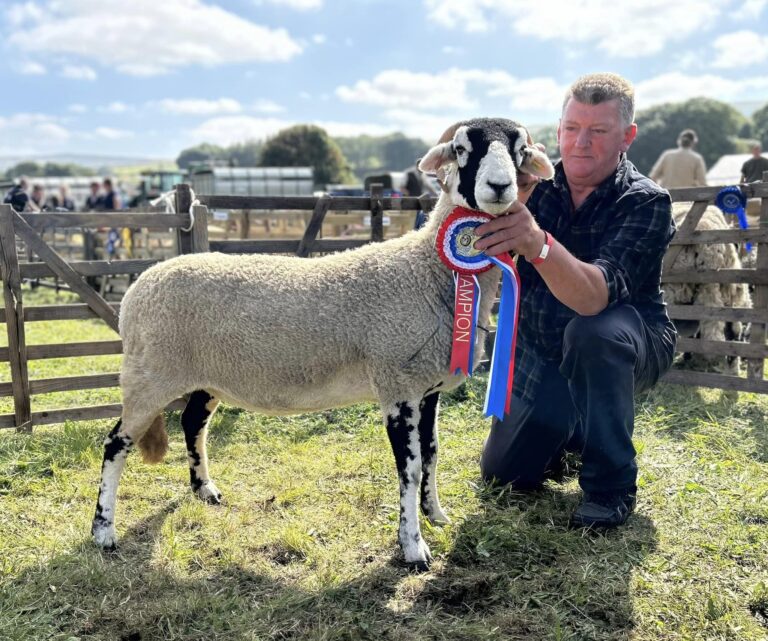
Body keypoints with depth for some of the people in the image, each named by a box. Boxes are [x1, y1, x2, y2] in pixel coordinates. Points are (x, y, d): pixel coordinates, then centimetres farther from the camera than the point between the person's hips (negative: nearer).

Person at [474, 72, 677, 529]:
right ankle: (569, 432, 34)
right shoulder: (537, 186, -10)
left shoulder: (646, 202, -24)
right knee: (503, 473, 3)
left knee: (592, 333, -39)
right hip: (543, 354, 5)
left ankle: (612, 484, -19)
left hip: (621, 350, -4)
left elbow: (594, 297, -41)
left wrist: (538, 243, -60)